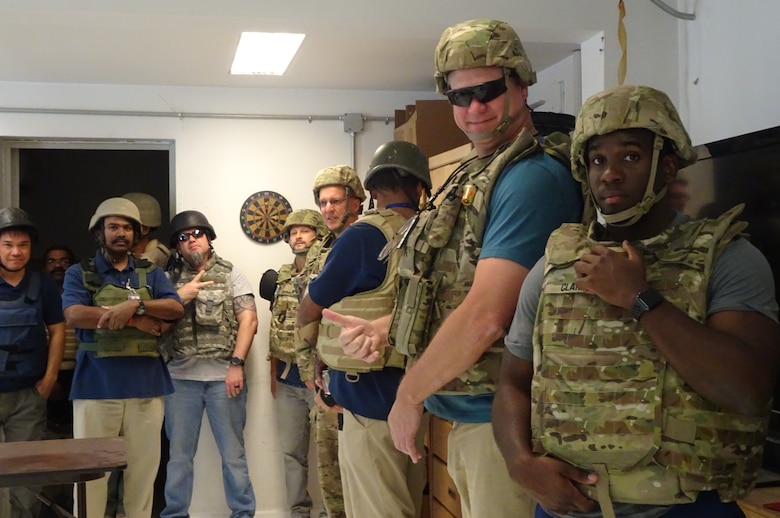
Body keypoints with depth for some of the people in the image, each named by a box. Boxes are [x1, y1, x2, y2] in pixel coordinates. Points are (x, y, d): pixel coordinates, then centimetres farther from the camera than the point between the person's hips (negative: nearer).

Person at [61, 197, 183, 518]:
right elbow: (74, 314, -12)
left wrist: (136, 305, -18)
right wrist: (135, 320, -14)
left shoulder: (151, 273, 14)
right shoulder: (80, 273, 6)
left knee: (143, 468, 8)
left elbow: (176, 309, -1)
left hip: (145, 384, 2)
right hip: (96, 385, -2)